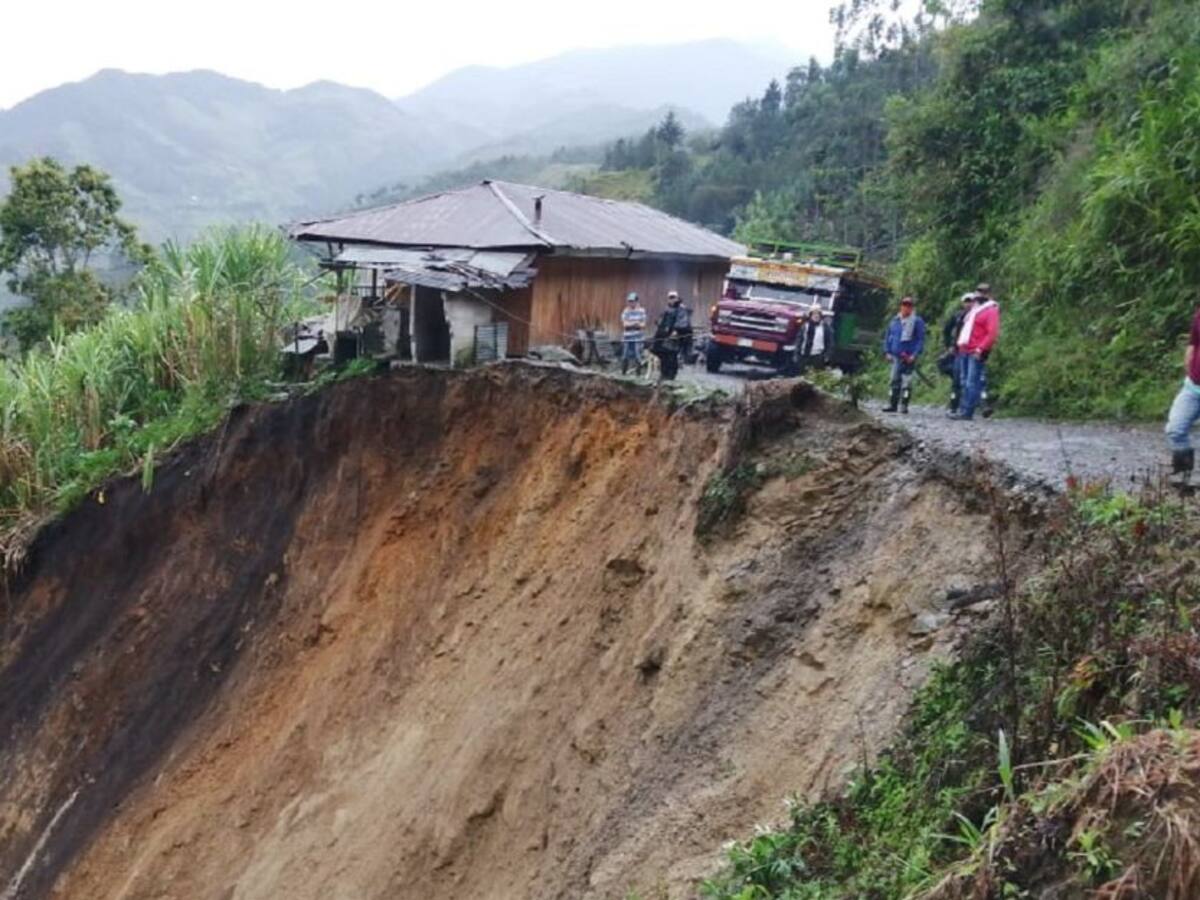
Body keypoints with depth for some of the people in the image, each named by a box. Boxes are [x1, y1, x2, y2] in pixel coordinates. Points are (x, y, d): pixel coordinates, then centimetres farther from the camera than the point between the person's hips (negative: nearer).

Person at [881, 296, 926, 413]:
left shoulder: (917, 322, -2)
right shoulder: (895, 321, 11)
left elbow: (921, 340, -6)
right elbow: (888, 337, 16)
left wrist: (915, 355, -14)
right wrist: (887, 352, 6)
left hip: (909, 357, -5)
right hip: (896, 356, 5)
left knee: (906, 381, -3)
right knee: (895, 380, 9)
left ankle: (903, 405, 2)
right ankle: (892, 404, 15)